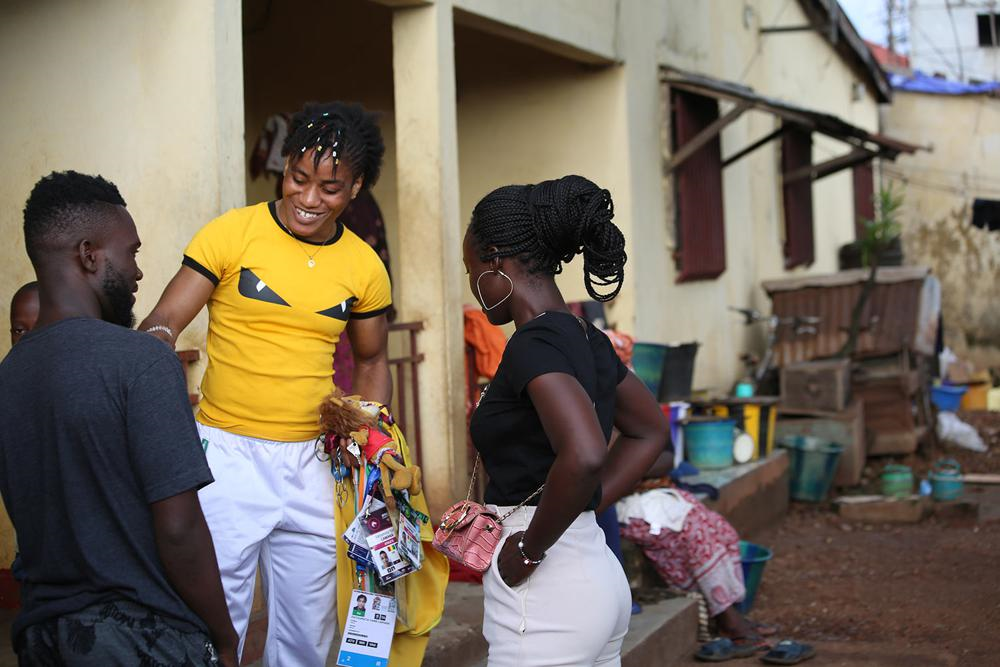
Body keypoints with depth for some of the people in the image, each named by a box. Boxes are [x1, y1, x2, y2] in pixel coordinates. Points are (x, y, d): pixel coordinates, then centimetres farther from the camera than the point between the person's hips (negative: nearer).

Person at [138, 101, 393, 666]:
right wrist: (152, 346, -31)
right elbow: (165, 320, -8)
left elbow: (372, 362, 19)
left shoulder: (365, 268, 6)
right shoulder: (231, 233, -5)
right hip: (227, 454, -3)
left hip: (311, 461, 4)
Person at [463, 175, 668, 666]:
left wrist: (529, 548, -19)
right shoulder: (586, 339, 9)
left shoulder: (534, 344, -16)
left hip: (546, 594, -8)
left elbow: (583, 456, -32)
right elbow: (649, 430, 23)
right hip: (598, 577, 9)